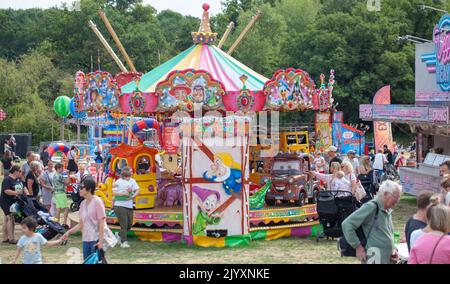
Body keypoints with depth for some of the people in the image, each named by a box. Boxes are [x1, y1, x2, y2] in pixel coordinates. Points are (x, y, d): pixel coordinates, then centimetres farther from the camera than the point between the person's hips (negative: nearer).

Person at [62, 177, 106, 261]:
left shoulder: (97, 202, -10)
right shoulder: (83, 204, 10)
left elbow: (101, 223, -12)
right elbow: (81, 224, 14)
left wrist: (101, 241, -17)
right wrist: (68, 232, 3)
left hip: (96, 240, -7)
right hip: (85, 240, 7)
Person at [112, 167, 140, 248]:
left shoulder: (132, 181, 7)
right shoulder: (118, 182, -6)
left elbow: (137, 190, 2)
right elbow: (114, 193, -13)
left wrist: (133, 196, -18)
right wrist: (123, 193, -22)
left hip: (129, 206, 6)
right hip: (120, 206, -6)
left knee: (129, 224, 10)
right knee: (124, 224, -7)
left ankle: (119, 235, 34)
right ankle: (123, 242, 1)